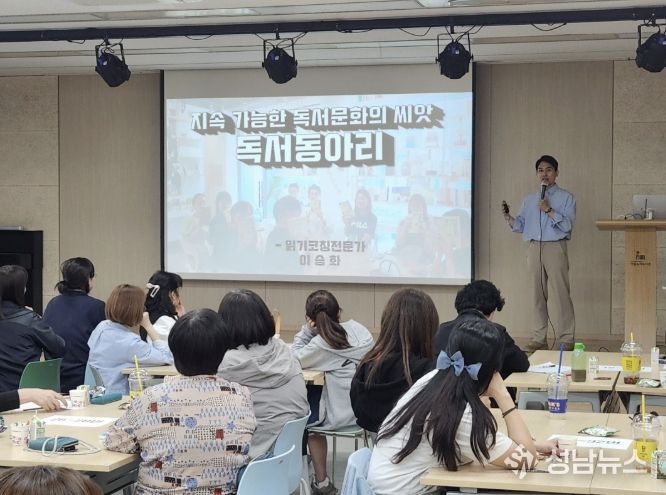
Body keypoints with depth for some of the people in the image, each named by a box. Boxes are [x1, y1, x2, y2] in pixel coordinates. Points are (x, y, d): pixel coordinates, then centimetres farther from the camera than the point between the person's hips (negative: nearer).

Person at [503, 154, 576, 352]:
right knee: (537, 295, 6)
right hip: (534, 248, 5)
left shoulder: (566, 198, 5)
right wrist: (508, 217, -4)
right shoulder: (529, 200, 18)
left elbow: (567, 225, -6)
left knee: (561, 294, -8)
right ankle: (539, 339, 12)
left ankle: (566, 340, -4)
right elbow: (520, 225, 14)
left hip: (555, 247, -4)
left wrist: (549, 211, -14)